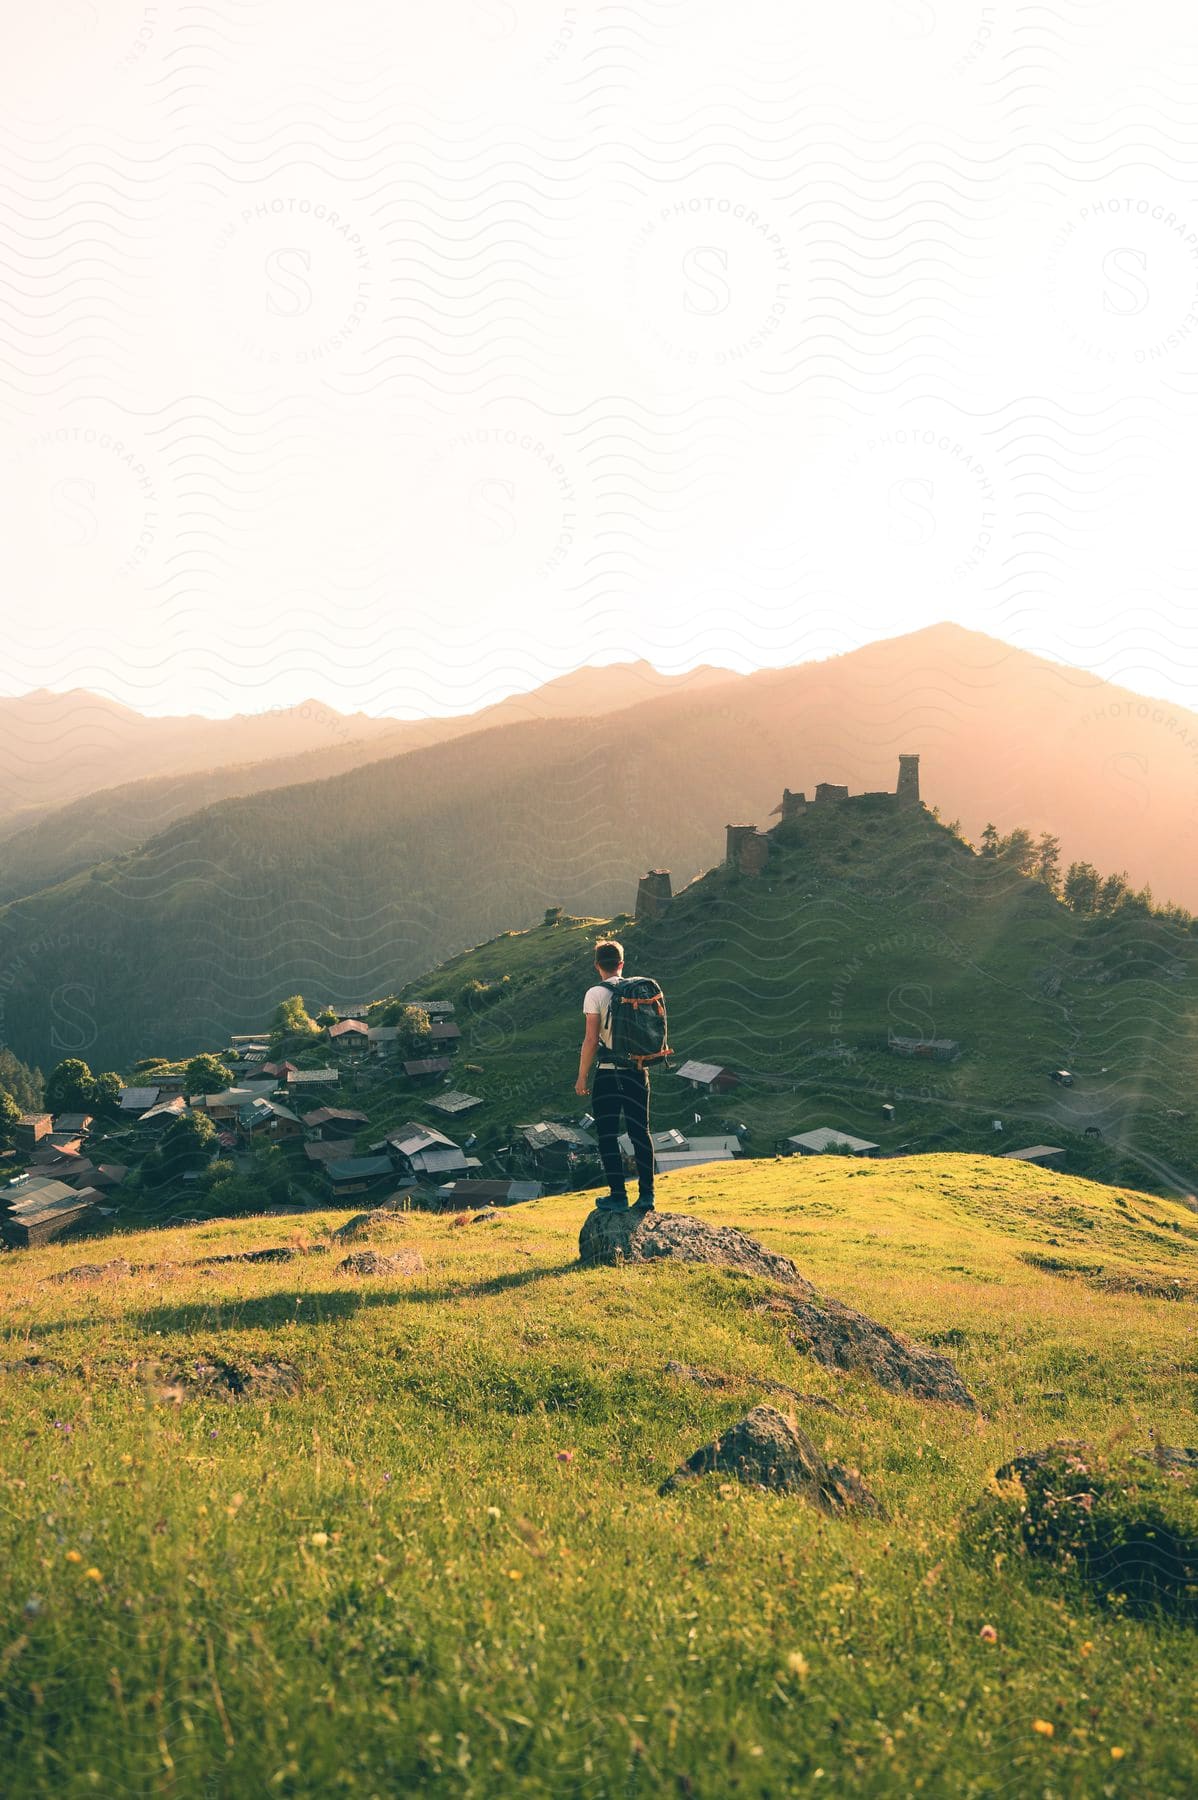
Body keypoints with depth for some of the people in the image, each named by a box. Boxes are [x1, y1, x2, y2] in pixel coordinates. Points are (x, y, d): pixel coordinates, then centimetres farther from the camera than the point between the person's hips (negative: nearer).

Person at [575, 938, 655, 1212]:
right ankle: (646, 1195, 12)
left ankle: (618, 1195, 5)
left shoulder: (595, 994, -9)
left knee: (607, 1136, 5)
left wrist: (582, 1076, -5)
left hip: (608, 1074, -4)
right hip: (637, 1072, 4)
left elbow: (591, 1040, -12)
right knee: (640, 1132, 12)